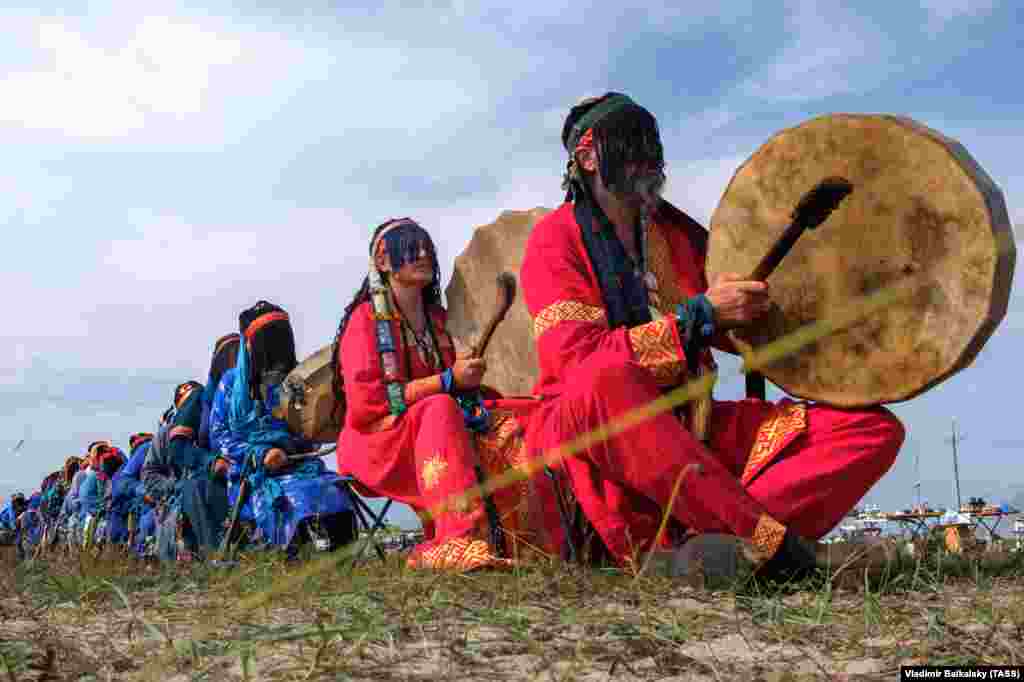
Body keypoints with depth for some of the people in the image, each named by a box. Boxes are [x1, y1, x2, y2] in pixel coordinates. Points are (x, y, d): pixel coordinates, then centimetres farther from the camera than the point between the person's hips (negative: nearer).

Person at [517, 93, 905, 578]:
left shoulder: (678, 232, 17)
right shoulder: (558, 238, -2)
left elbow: (751, 329, 26)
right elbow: (579, 359, -18)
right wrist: (700, 314, -19)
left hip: (691, 430, 6)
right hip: (584, 429, -6)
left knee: (874, 427, -8)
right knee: (605, 379, -42)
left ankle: (720, 536, -34)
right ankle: (767, 540, -39)